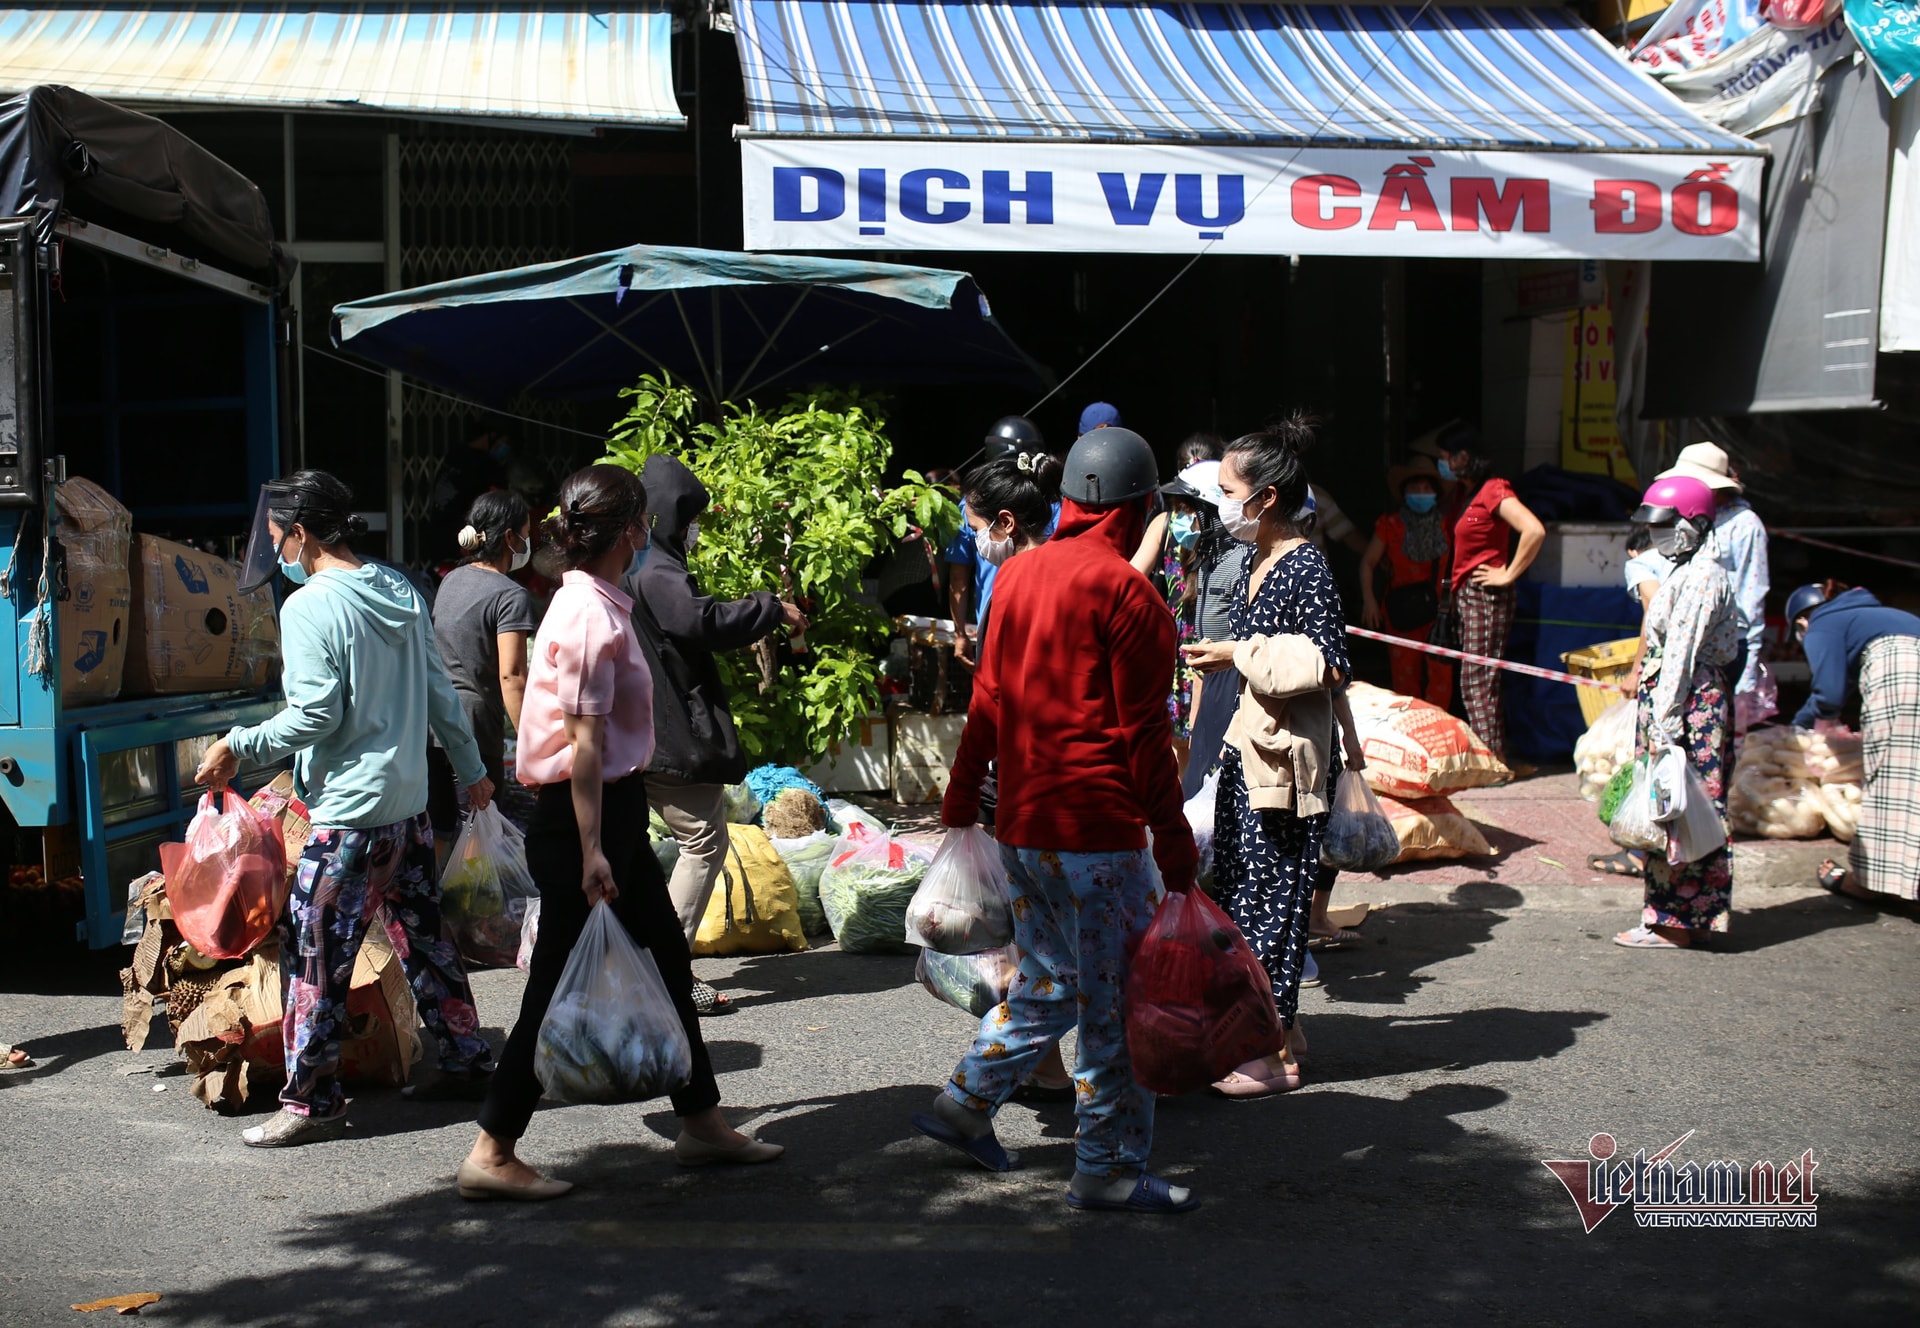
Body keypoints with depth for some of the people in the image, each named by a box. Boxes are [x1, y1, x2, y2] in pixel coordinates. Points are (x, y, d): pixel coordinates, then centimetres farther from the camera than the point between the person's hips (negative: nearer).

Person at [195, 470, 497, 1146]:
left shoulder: (308, 607, -13)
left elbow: (315, 715, -17)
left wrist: (238, 746, -5)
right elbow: (440, 693, 14)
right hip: (410, 802, 8)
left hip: (349, 812, -8)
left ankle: (311, 1102, 5)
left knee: (315, 956, 0)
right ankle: (466, 1061, 24)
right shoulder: (400, 591, 9)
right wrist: (471, 768, 24)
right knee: (425, 938, 17)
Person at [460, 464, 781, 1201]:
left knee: (667, 959, 16)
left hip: (614, 811, 10)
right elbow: (585, 744, -22)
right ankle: (491, 1154, 8)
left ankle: (701, 1122, 27)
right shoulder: (592, 615, -19)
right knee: (562, 985, -2)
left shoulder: (596, 604, 12)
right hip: (583, 817, -10)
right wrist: (591, 853, -23)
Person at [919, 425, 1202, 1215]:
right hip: (1097, 831, -8)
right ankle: (1109, 1170, 11)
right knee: (1115, 1002, 3)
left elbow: (988, 700, 15)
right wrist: (1175, 844, -8)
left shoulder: (1018, 575, 8)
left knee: (1047, 981, 22)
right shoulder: (1124, 592, -14)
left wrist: (961, 799, 24)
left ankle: (965, 1105, 28)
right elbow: (1143, 733, -14)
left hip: (1020, 825, 8)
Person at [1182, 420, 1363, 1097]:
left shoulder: (1307, 567, -15)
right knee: (1238, 886, 14)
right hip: (1249, 743, 9)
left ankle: (1274, 1054, 8)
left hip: (1290, 751, -9)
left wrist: (1242, 654, -16)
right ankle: (1278, 1020, 28)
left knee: (1275, 892, -2)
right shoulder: (1258, 563, 11)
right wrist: (1223, 659, 10)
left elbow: (1326, 666, -21)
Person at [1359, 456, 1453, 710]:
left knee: (1441, 673, -8)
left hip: (1438, 607, 1)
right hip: (1401, 610, -1)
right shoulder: (1390, 526, 3)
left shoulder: (1445, 527, 6)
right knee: (1405, 673, 2)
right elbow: (1368, 562, 3)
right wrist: (1369, 599, -7)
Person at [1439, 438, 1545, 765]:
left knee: (1478, 683, -9)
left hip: (1486, 596, -10)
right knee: (1474, 682, 10)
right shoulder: (1471, 493, 16)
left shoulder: (1493, 490, -13)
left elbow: (1535, 531, -25)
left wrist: (1508, 575, -18)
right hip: (1468, 595, 10)